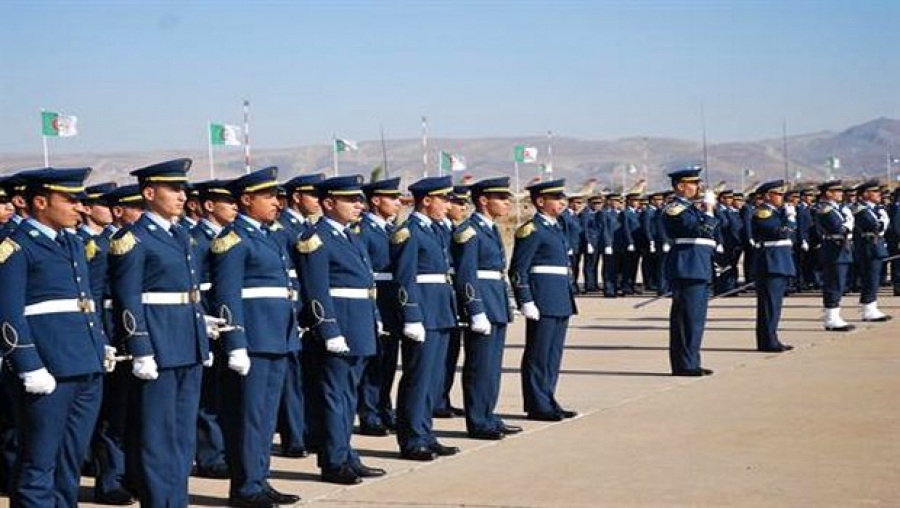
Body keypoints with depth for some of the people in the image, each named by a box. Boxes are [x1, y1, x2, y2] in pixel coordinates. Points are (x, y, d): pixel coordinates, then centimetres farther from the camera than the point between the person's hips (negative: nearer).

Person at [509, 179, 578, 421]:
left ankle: (548, 401, 19)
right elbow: (518, 270, -14)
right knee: (539, 354, -2)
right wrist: (526, 302, -19)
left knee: (554, 354, 12)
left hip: (561, 301, 9)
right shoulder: (531, 230, -10)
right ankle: (538, 406, 3)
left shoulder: (555, 228, 18)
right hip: (542, 301, -9)